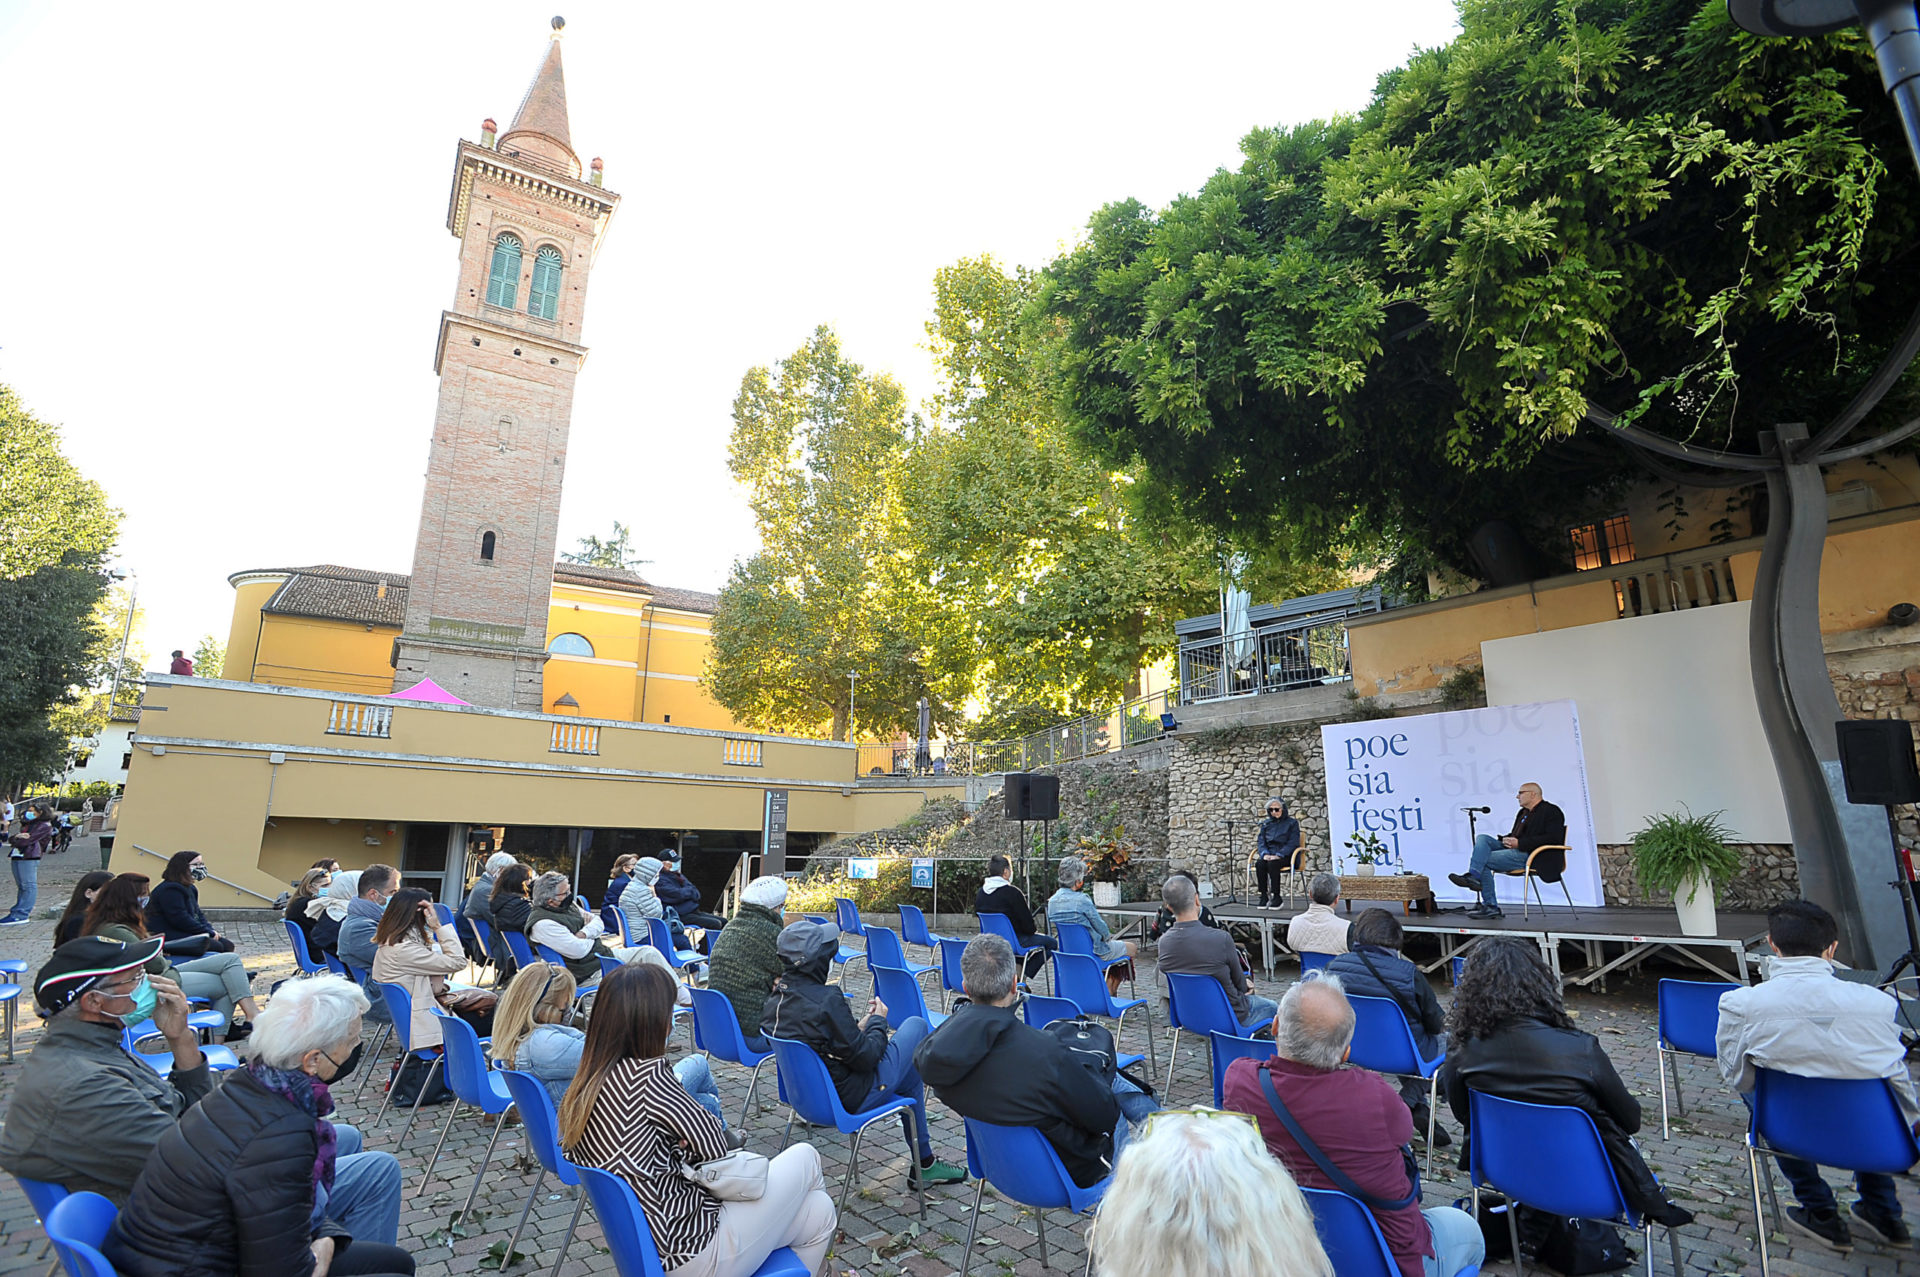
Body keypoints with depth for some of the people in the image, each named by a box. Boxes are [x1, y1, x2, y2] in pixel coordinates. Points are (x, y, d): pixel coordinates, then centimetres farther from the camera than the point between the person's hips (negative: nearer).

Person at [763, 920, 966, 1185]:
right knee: (916, 1024, 8)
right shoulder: (826, 1000, -31)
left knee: (911, 1075, 27)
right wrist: (878, 1021, -6)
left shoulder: (775, 999, -6)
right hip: (852, 1098, -8)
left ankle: (924, 1164, 39)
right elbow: (865, 1058, -23)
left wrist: (857, 1029, 5)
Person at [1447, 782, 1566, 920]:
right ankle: (1473, 876, -25)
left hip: (1532, 856, -9)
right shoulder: (1524, 812, 25)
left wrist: (1519, 843, -20)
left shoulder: (1551, 812, -3)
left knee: (1484, 860, -19)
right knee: (1482, 838, -13)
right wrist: (1508, 839, 2)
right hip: (1516, 851, 9)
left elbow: (1552, 839, -16)